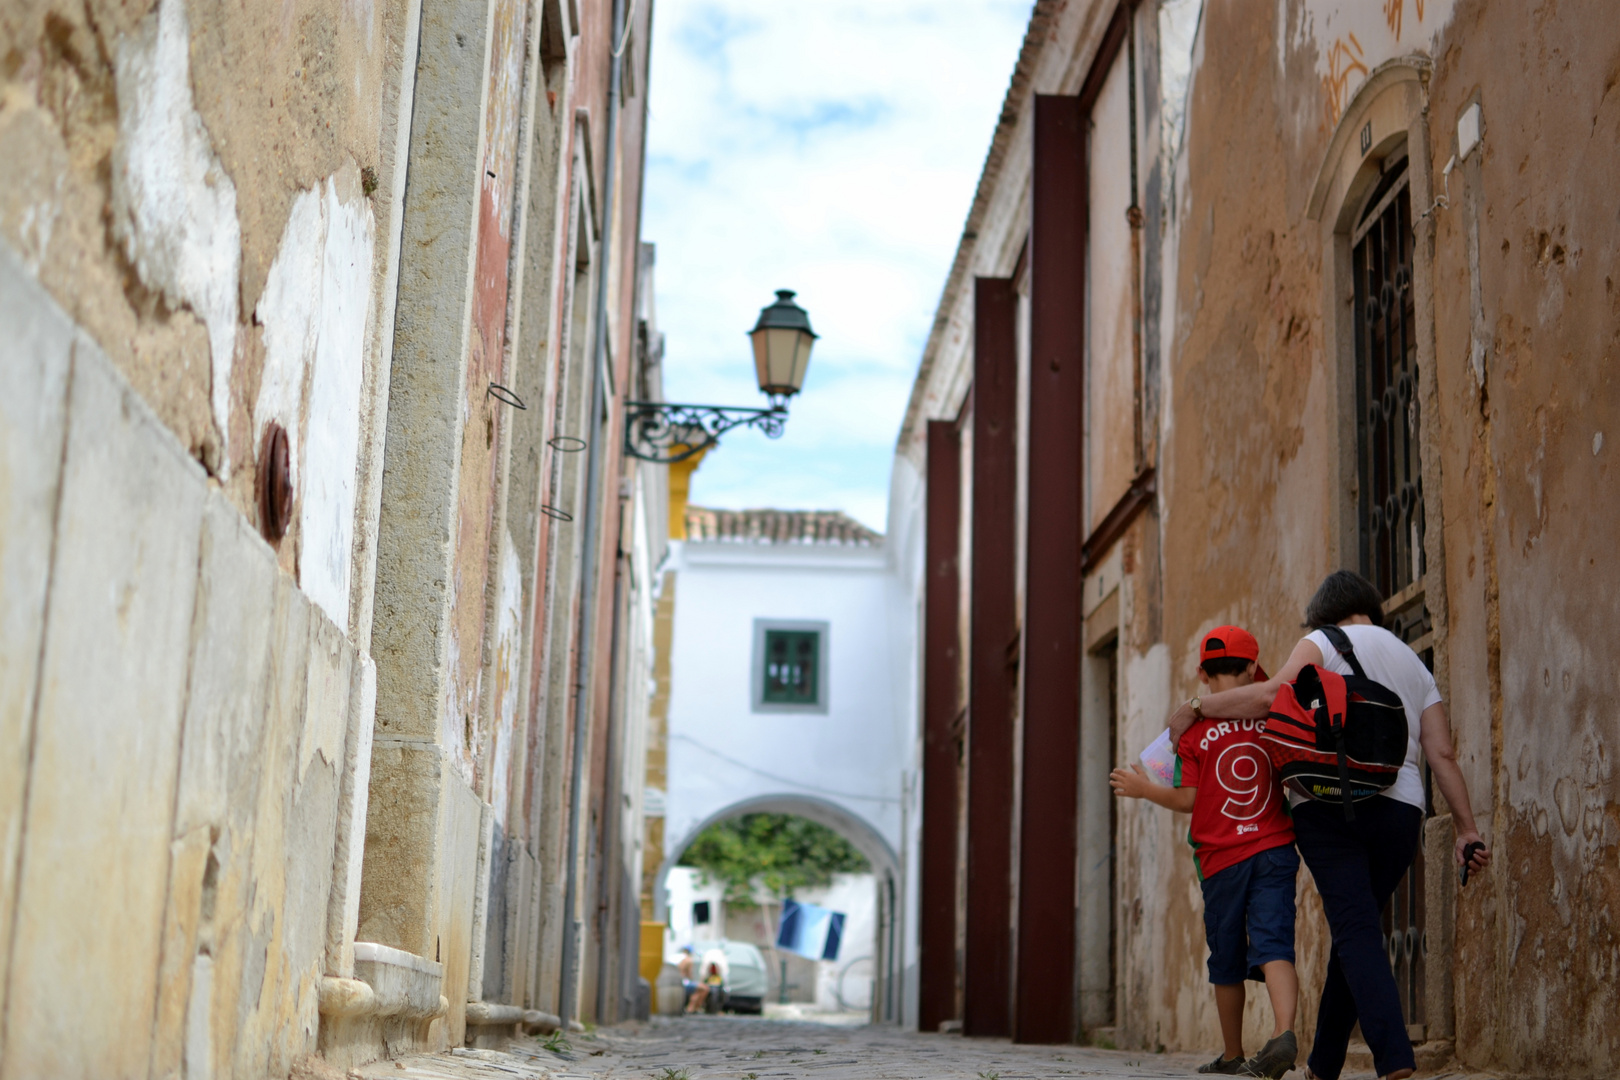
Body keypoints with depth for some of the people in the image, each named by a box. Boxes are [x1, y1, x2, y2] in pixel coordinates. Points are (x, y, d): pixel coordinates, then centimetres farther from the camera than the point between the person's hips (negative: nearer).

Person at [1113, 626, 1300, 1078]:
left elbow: (1188, 800, -4)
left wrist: (1144, 789, 9)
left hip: (1222, 858, 0)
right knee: (1272, 943, -9)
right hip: (1276, 851, 1)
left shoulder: (1194, 729, -3)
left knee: (1227, 961, 11)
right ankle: (1284, 1033, -33)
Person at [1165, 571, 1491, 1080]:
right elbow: (1443, 755, 13)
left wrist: (1196, 707, -2)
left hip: (1332, 803, -5)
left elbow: (1274, 696, -11)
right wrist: (1467, 829, 9)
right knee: (1355, 930, 14)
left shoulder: (1324, 642, 7)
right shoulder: (1415, 665, 23)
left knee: (1356, 931, -11)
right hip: (1400, 806, 5)